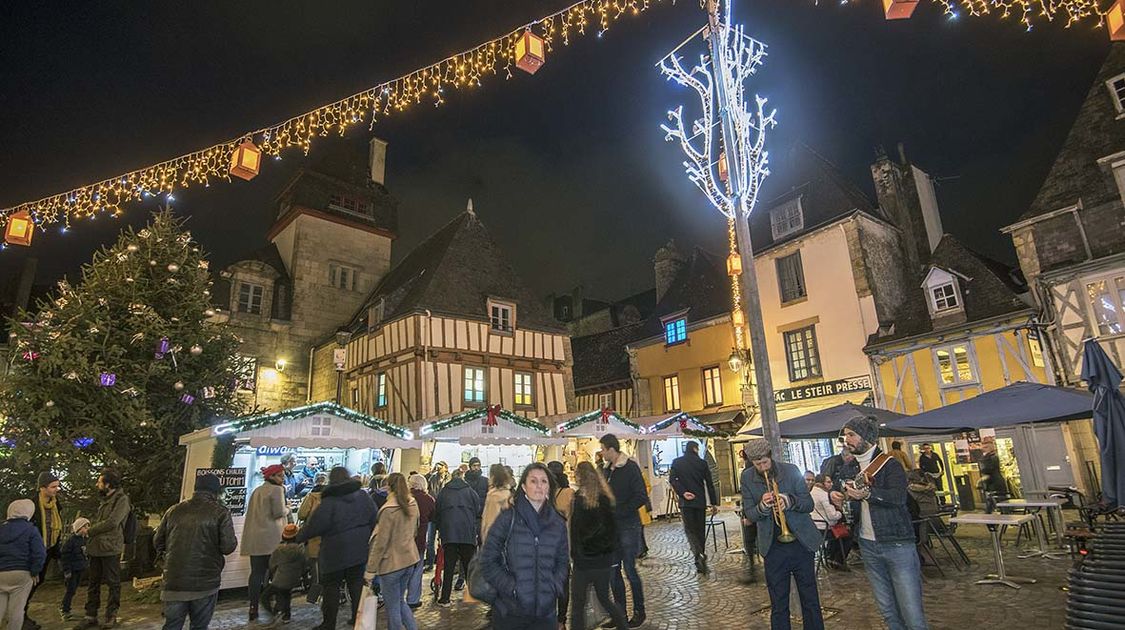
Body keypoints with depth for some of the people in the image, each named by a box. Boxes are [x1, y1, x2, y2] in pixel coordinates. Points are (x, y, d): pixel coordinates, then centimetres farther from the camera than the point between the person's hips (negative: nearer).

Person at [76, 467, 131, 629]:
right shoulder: (104, 500, 16)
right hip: (95, 548, 8)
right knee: (93, 583, 14)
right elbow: (95, 521, 21)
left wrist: (92, 530, -6)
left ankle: (111, 616, 11)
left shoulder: (121, 500, -11)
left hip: (110, 549, -8)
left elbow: (112, 522, -19)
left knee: (113, 583, 2)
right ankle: (91, 616, 23)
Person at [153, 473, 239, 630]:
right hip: (205, 583, -3)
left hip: (174, 582, 4)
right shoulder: (220, 512, -7)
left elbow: (158, 542, 12)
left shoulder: (174, 510, 6)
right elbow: (228, 546, -12)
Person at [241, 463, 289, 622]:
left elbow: (253, 512, 25)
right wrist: (287, 509, 4)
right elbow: (279, 512, -14)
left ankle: (253, 609, 3)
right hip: (270, 537, -7)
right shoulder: (276, 489, -7)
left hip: (254, 537, 7)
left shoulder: (257, 490, 19)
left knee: (256, 572, 5)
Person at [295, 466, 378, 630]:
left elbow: (313, 526, -12)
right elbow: (374, 521, 6)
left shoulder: (329, 502, -16)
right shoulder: (364, 497, -1)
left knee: (331, 586, 10)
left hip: (336, 553, -4)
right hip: (360, 550, 5)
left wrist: (298, 538, 5)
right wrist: (368, 539, 20)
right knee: (357, 584, 13)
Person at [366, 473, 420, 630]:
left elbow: (380, 542, -17)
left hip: (392, 563, -7)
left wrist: (370, 569, -10)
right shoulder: (413, 504, 1)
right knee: (400, 600, 22)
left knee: (393, 607, 9)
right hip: (409, 559, 7)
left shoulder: (389, 509, -20)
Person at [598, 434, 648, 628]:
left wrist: (618, 511, -17)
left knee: (630, 570, 1)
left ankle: (639, 611, 19)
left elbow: (641, 497, -18)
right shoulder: (607, 469, 9)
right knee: (613, 571, 10)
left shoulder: (630, 467, -13)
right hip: (612, 526, 7)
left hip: (628, 526, -7)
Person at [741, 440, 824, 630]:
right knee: (778, 605, 9)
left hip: (802, 543, 0)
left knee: (810, 600, 11)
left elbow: (809, 504, -5)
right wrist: (762, 506, -25)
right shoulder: (747, 477, -5)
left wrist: (789, 501, -25)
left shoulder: (791, 470, -7)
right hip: (773, 548, 1)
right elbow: (749, 515, -4)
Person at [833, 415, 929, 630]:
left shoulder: (890, 464, -8)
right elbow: (848, 504, 19)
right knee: (888, 612, 13)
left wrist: (868, 494, -38)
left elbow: (899, 497, -24)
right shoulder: (848, 469, 9)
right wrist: (838, 499, -3)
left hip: (897, 545, -5)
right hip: (868, 546, 6)